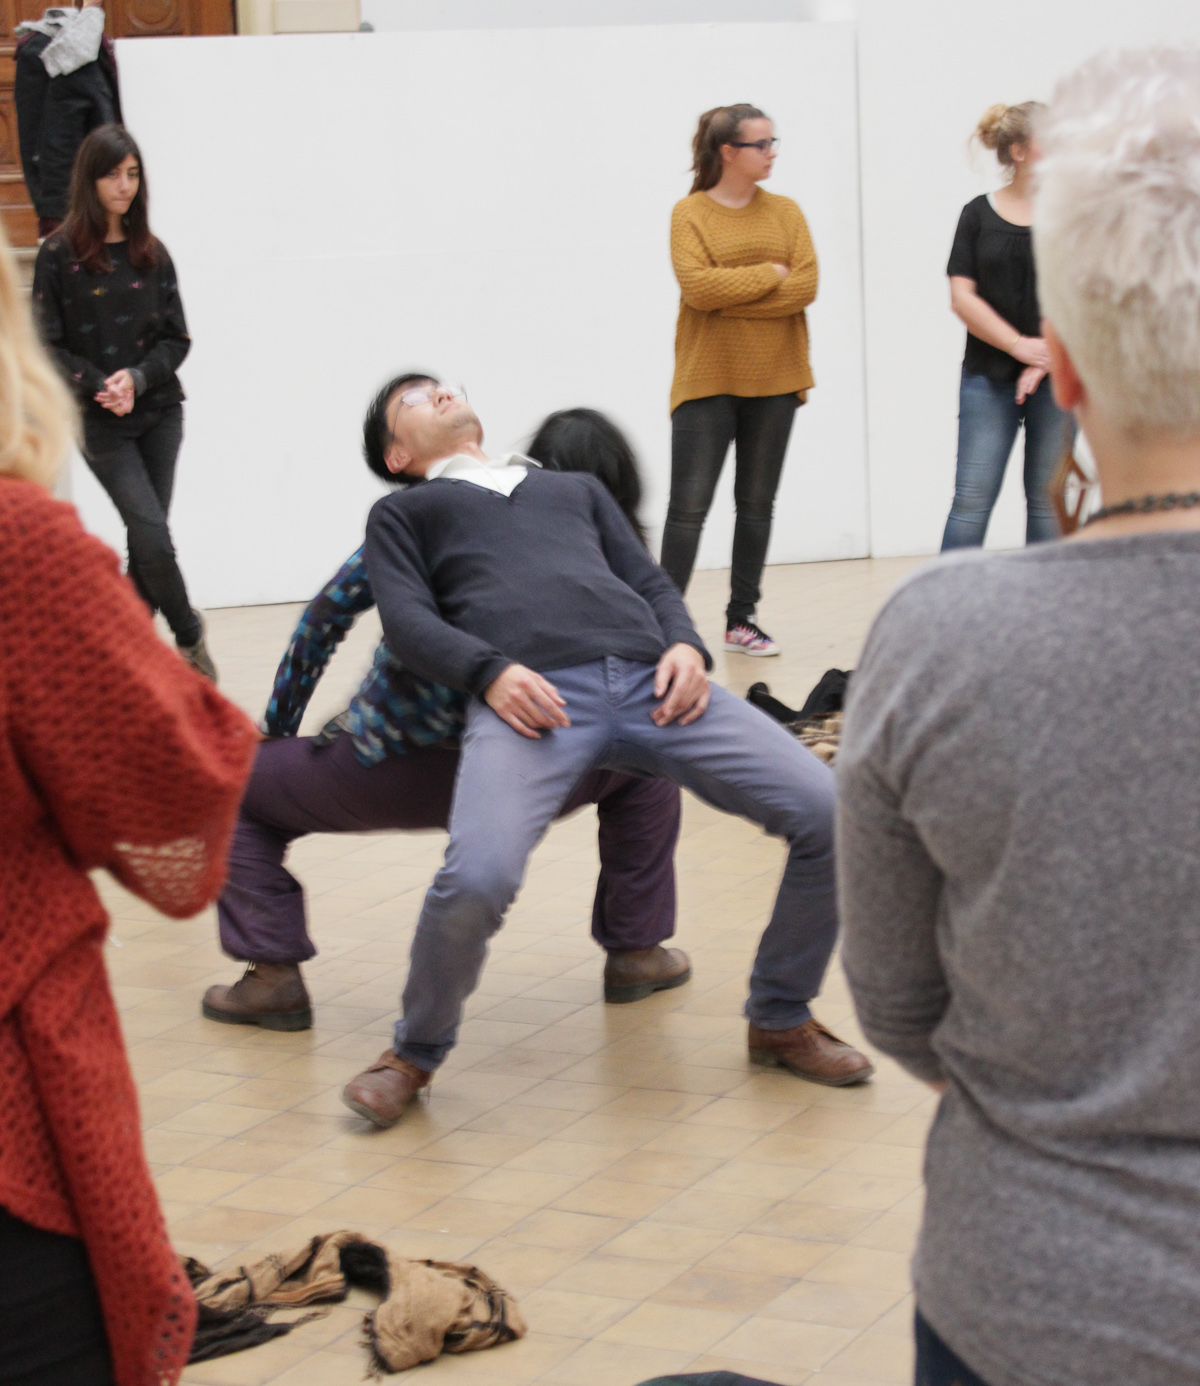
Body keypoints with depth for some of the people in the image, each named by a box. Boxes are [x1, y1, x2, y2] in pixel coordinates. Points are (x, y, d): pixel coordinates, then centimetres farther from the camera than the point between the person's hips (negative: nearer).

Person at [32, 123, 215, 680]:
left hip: (160, 411, 3)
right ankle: (190, 637, 9)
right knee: (153, 536, -11)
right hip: (101, 423, -3)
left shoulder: (151, 253, 5)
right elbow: (49, 346, -5)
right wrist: (99, 386, -17)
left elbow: (177, 338, 5)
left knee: (146, 538, 4)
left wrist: (137, 378, -12)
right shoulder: (59, 255, -5)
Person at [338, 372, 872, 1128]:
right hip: (528, 697, -3)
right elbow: (408, 620, 13)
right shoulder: (404, 512, 30)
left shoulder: (576, 486, 40)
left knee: (830, 818, -13)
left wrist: (686, 644, 4)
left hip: (650, 680, 4)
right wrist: (490, 670, -9)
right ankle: (415, 1054, -2)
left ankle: (781, 1020, 10)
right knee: (478, 877, -32)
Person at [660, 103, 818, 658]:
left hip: (773, 381, 4)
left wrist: (729, 295, -12)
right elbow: (698, 287, -17)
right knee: (690, 505, -7)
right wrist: (770, 274, -10)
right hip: (707, 381, -4)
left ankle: (742, 620, 17)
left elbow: (805, 286, -5)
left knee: (757, 503, 9)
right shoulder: (690, 213, -4)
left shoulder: (785, 212, 7)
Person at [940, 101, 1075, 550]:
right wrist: (1019, 345, -12)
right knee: (972, 499, -5)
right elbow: (962, 297, -1)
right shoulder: (978, 214, 5)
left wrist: (1041, 365, -12)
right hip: (988, 377, 0)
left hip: (1055, 377, 0)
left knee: (1047, 499, 3)